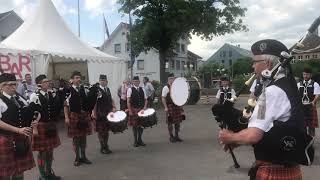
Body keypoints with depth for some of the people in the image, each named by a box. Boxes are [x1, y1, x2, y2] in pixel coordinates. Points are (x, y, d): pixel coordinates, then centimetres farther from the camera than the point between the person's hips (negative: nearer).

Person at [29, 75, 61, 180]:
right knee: (42, 151, 3)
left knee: (50, 150, 15)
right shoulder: (34, 96, -11)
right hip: (41, 126, -6)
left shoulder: (52, 95, 7)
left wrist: (53, 119, -6)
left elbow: (58, 108, 6)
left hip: (51, 125, 6)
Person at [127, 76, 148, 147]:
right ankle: (135, 141, 13)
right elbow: (128, 101, -7)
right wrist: (130, 110, -14)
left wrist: (145, 106, -4)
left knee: (141, 124, 7)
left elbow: (145, 99, 13)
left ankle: (140, 140, 21)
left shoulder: (142, 89, 10)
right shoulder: (130, 89, -2)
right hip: (133, 109, -4)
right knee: (134, 125, 2)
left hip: (141, 109, 4)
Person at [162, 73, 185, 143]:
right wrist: (166, 107, -15)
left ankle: (176, 136, 21)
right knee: (170, 122, 0)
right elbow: (163, 98, -9)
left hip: (177, 106, 6)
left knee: (178, 121, 9)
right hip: (170, 106, -6)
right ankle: (171, 137, 12)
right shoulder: (166, 88, -6)